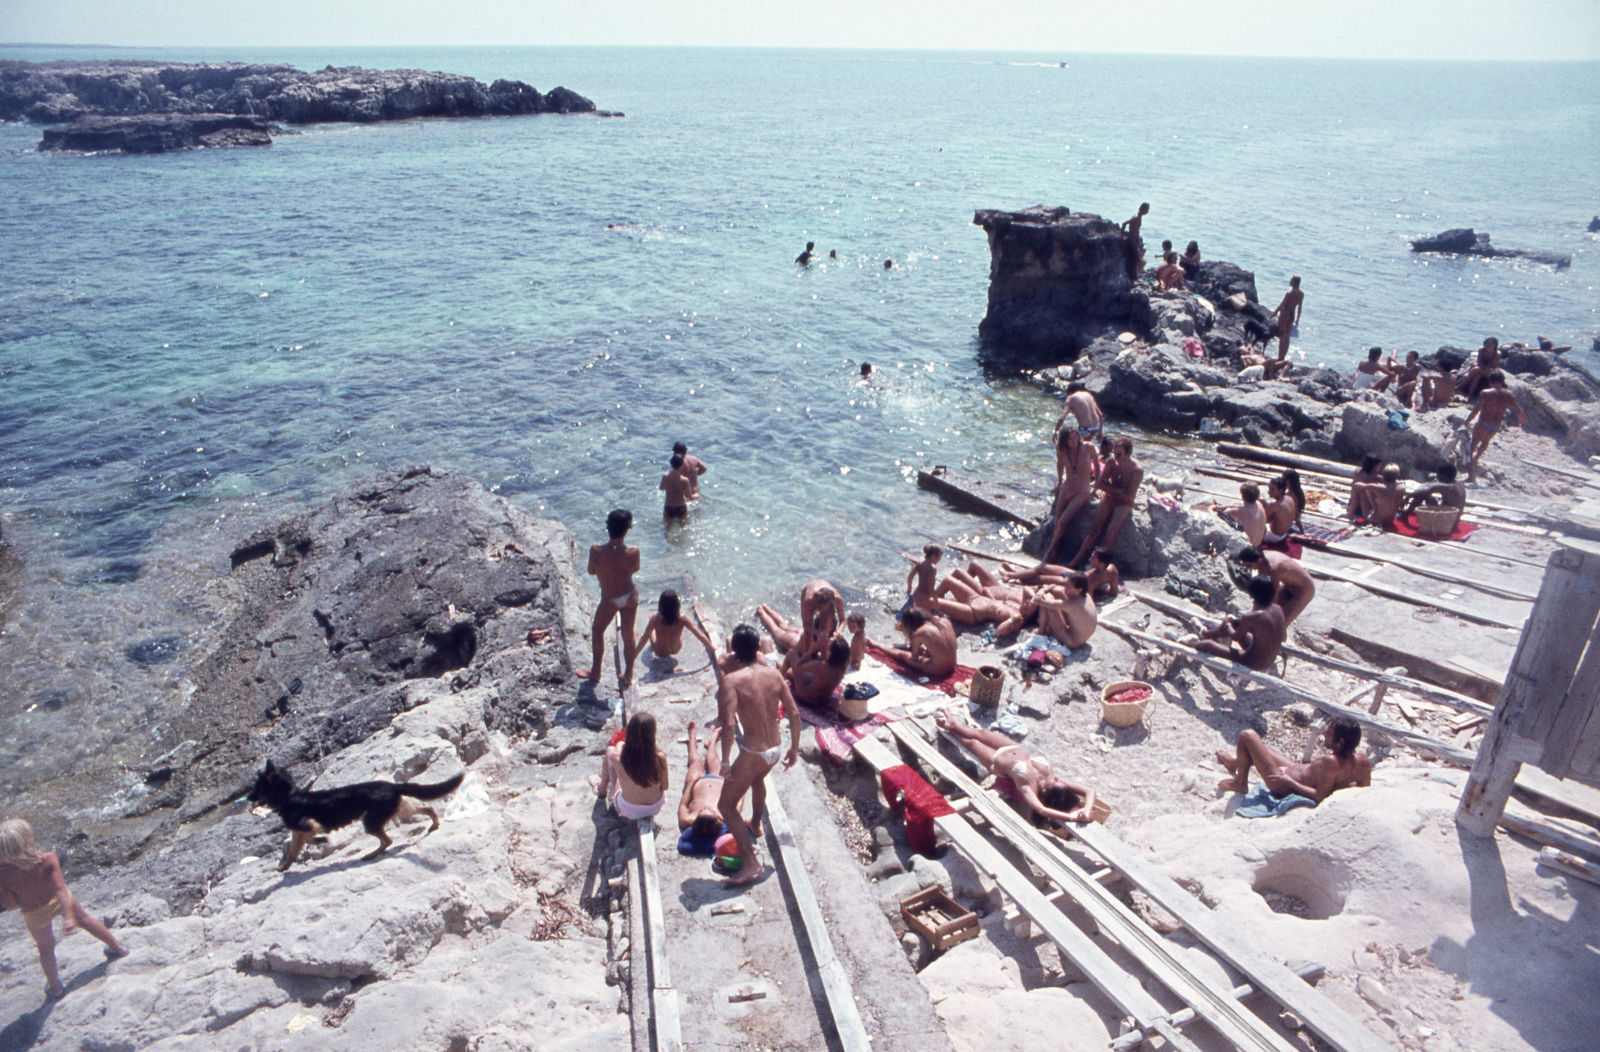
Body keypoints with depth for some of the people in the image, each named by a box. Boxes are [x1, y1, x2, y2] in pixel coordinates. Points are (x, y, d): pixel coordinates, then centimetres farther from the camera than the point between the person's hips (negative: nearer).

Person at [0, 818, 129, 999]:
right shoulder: (47, 860, -31)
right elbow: (60, 888, -30)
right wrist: (68, 916, -25)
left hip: (35, 914, 0)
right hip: (58, 901, 0)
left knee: (45, 949, 25)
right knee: (85, 920, 29)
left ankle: (54, 988, 47)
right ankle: (116, 947, 49)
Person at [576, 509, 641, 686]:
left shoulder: (596, 551, -27)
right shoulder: (633, 552, -25)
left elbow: (591, 571, -8)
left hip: (610, 599, -1)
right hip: (630, 595, 1)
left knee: (597, 631, 24)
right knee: (628, 634, 19)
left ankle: (596, 671, 37)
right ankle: (629, 674, 34)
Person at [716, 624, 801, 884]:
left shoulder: (731, 679, -17)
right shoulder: (773, 673, -1)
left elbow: (729, 724, -26)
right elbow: (794, 713, 1)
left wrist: (725, 761, -18)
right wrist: (795, 747, 13)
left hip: (753, 753, -6)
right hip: (776, 748, 6)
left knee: (726, 806, 10)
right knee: (757, 778, 38)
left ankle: (750, 862, 6)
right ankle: (755, 824, 60)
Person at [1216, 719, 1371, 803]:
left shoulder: (1331, 763, -36)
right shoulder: (1364, 761, -15)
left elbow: (1319, 796, -31)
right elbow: (1365, 785, 2)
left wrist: (1289, 782, -23)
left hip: (1282, 786, -9)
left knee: (1247, 736, -4)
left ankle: (1240, 783, 16)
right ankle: (1236, 762, 63)